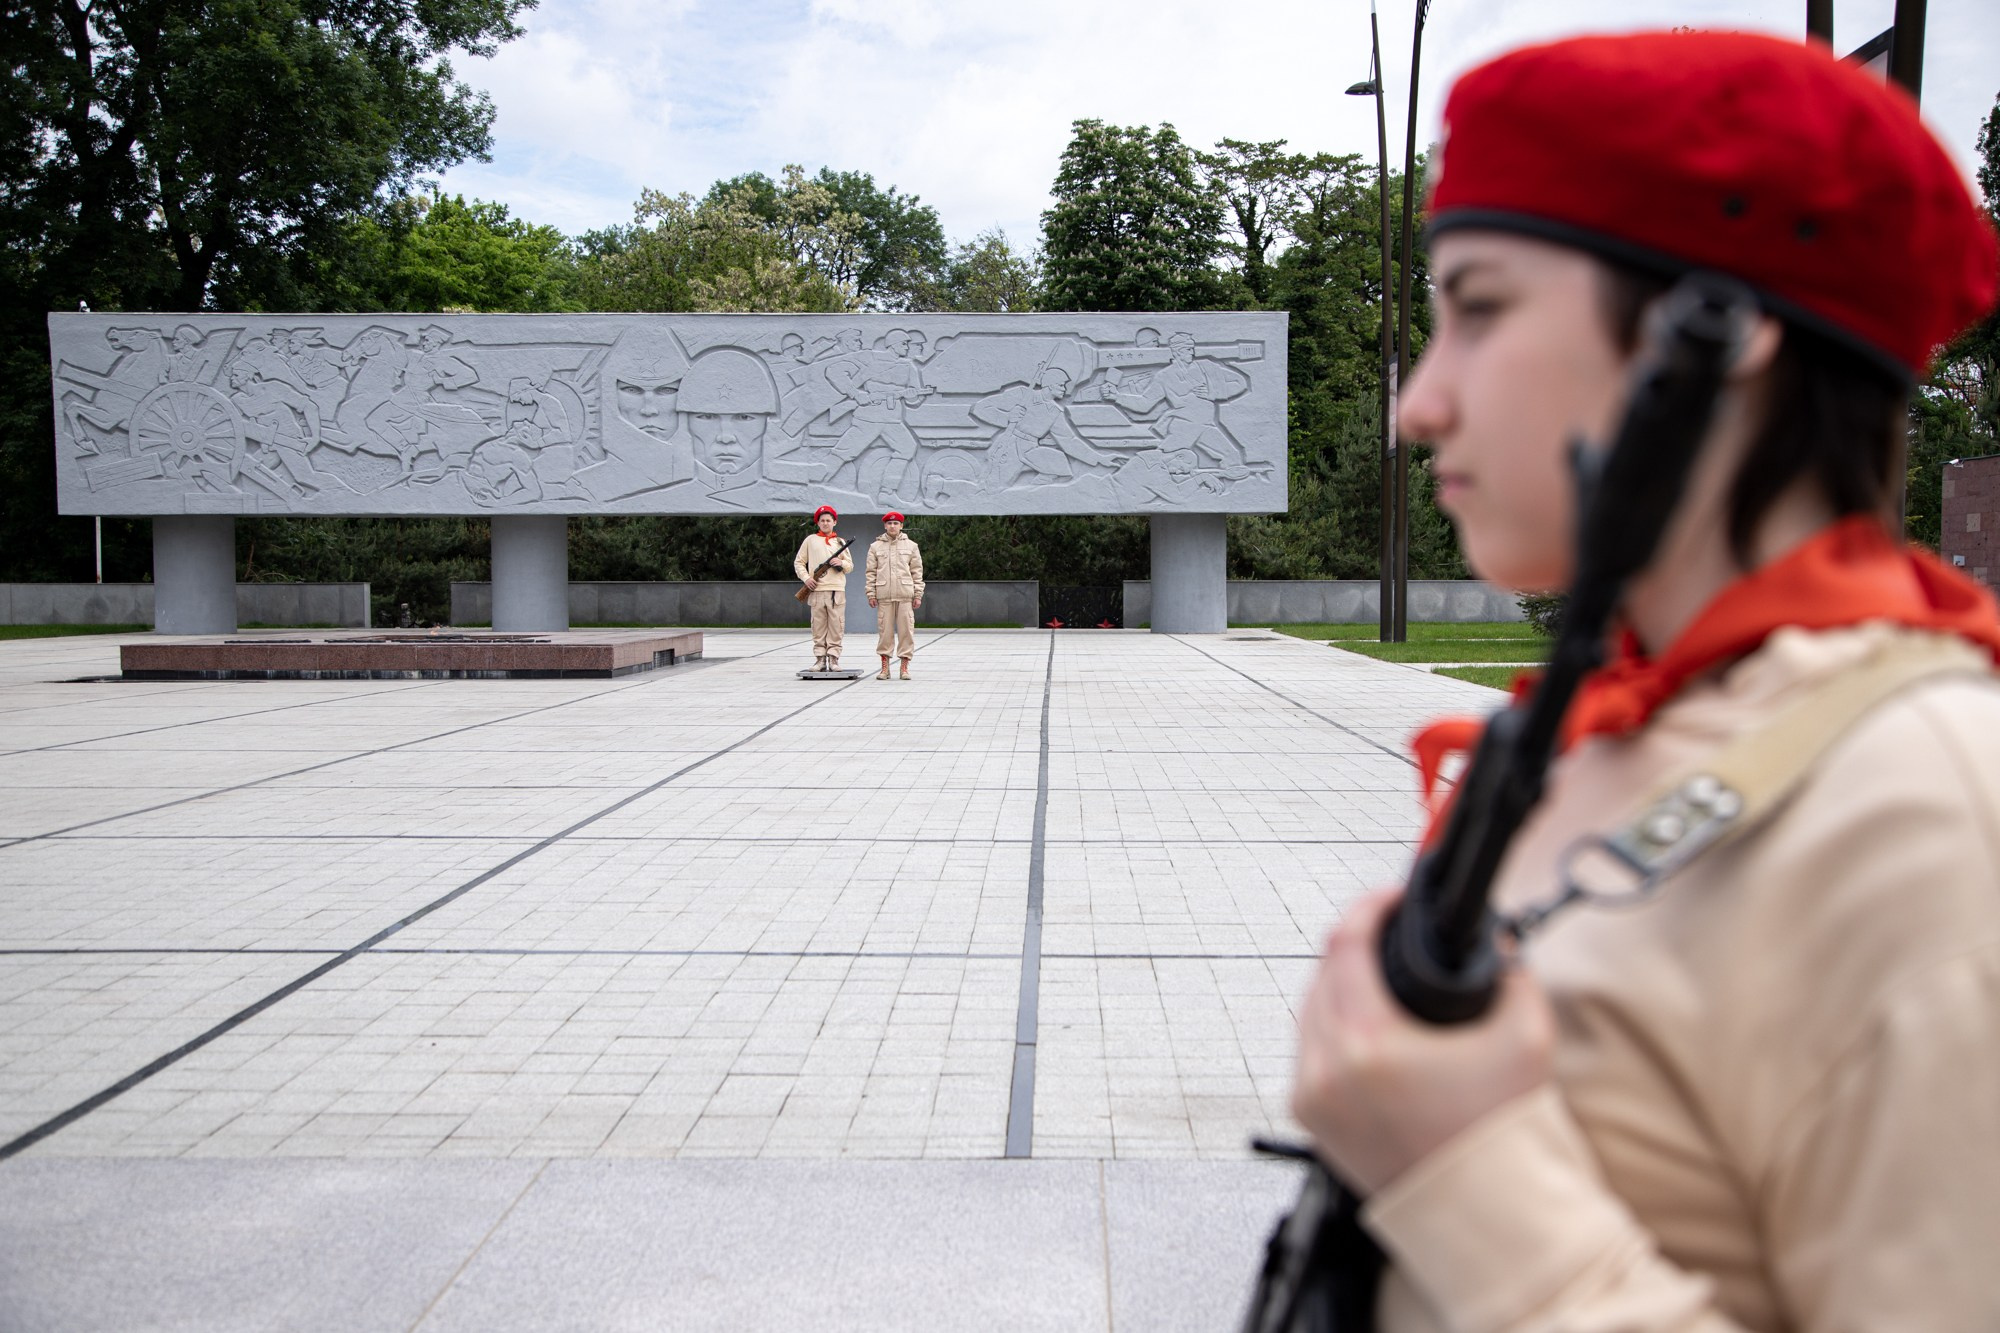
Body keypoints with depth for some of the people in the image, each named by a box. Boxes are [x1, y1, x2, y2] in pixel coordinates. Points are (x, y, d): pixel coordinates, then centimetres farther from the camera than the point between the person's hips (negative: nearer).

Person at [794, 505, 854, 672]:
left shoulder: (839, 542, 16)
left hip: (837, 590, 1)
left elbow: (850, 565, 17)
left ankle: (833, 658, 1)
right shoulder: (810, 540, 11)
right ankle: (820, 659, 4)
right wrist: (806, 578, -4)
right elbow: (798, 562, 12)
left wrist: (841, 563, -5)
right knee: (818, 627, -1)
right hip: (817, 589, -1)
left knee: (836, 627, -3)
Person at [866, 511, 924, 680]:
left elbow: (917, 572, 7)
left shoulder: (911, 546, 9)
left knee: (906, 630, -2)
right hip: (884, 595, 0)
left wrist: (918, 595, 2)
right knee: (884, 630, 1)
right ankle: (885, 667, 7)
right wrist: (871, 594, 1)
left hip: (905, 595, 0)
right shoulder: (876, 547, 10)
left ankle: (905, 667, 4)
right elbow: (871, 572, 9)